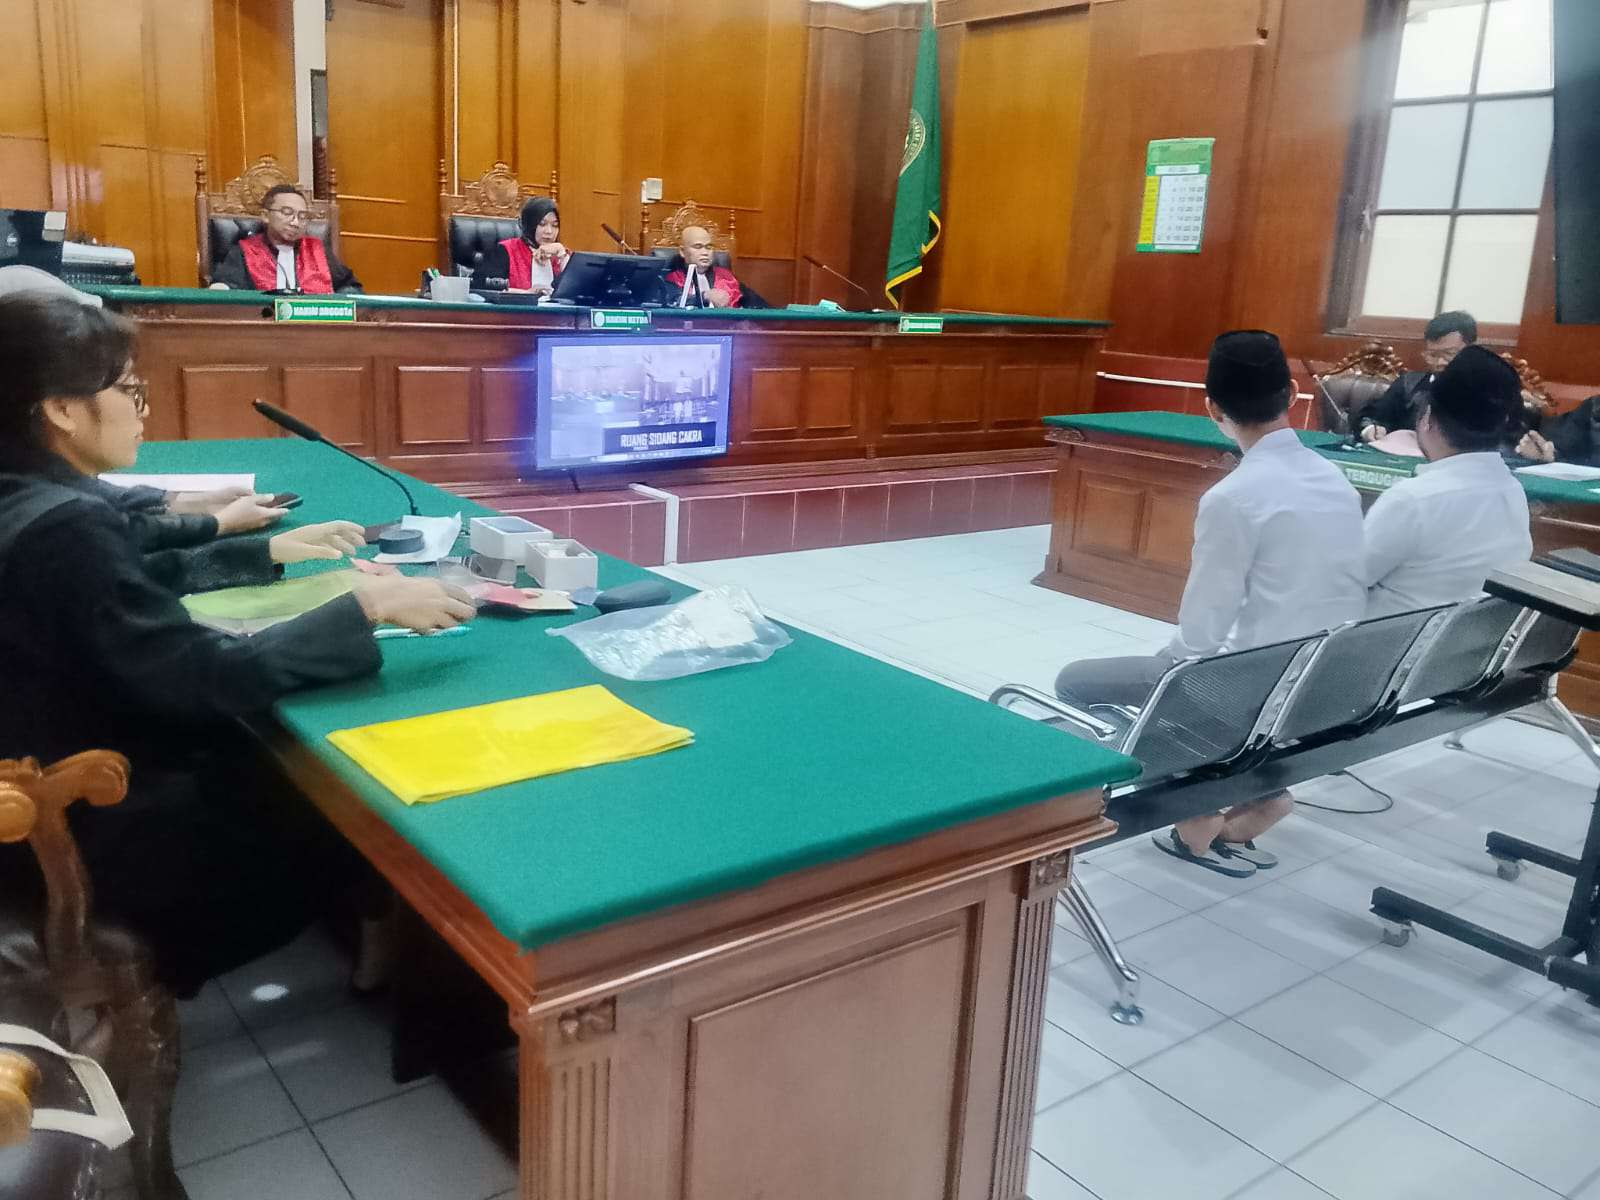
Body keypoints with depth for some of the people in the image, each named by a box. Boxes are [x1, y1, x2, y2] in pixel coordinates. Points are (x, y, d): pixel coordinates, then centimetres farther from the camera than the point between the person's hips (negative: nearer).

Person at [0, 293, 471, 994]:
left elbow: (140, 581, 18)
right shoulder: (64, 526, -28)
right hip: (89, 836, -9)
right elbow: (209, 681, -30)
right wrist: (366, 607, -26)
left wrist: (269, 552, 17)